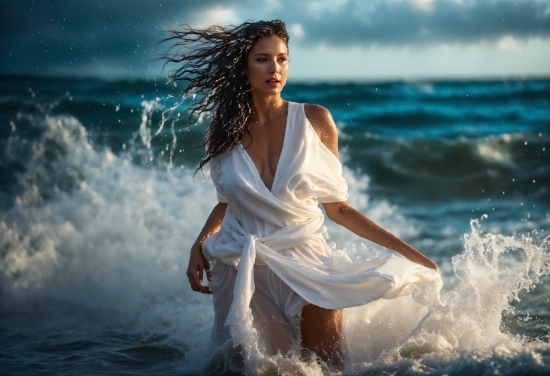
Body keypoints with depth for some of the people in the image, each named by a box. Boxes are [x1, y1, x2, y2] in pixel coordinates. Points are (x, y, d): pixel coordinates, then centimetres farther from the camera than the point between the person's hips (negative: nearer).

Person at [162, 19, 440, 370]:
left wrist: (407, 250, -5)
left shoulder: (315, 120, -7)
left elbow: (337, 208, -2)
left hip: (306, 266, -1)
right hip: (242, 273, 1)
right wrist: (199, 245, -4)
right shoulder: (225, 129, -2)